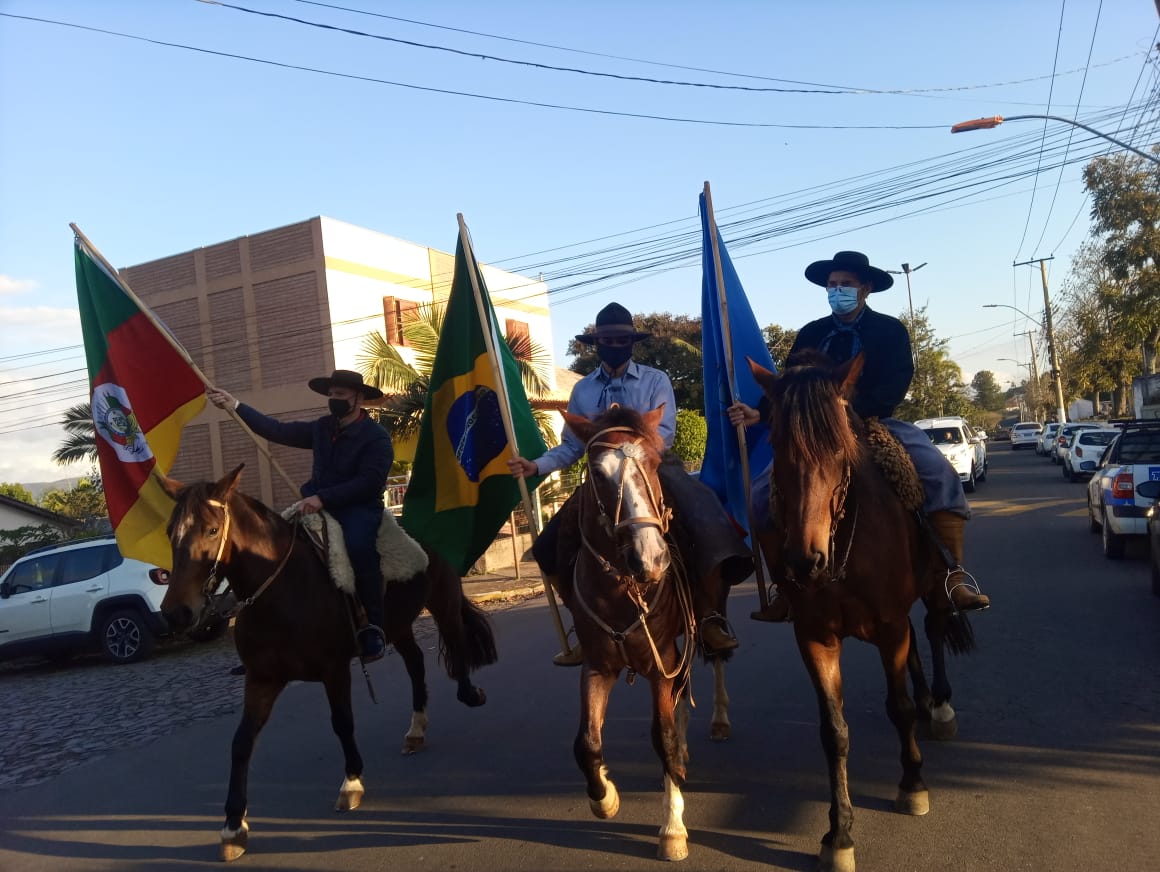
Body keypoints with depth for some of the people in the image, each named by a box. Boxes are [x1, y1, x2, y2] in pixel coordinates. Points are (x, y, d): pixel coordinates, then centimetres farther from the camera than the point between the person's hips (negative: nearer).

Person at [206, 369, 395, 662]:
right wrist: (235, 406, 4)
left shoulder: (377, 437, -8)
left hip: (360, 508, -7)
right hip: (320, 504, 7)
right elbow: (279, 431, 11)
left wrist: (323, 498, -25)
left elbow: (370, 482, -18)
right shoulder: (322, 428, 13)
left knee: (357, 545, -37)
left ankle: (373, 627, -24)